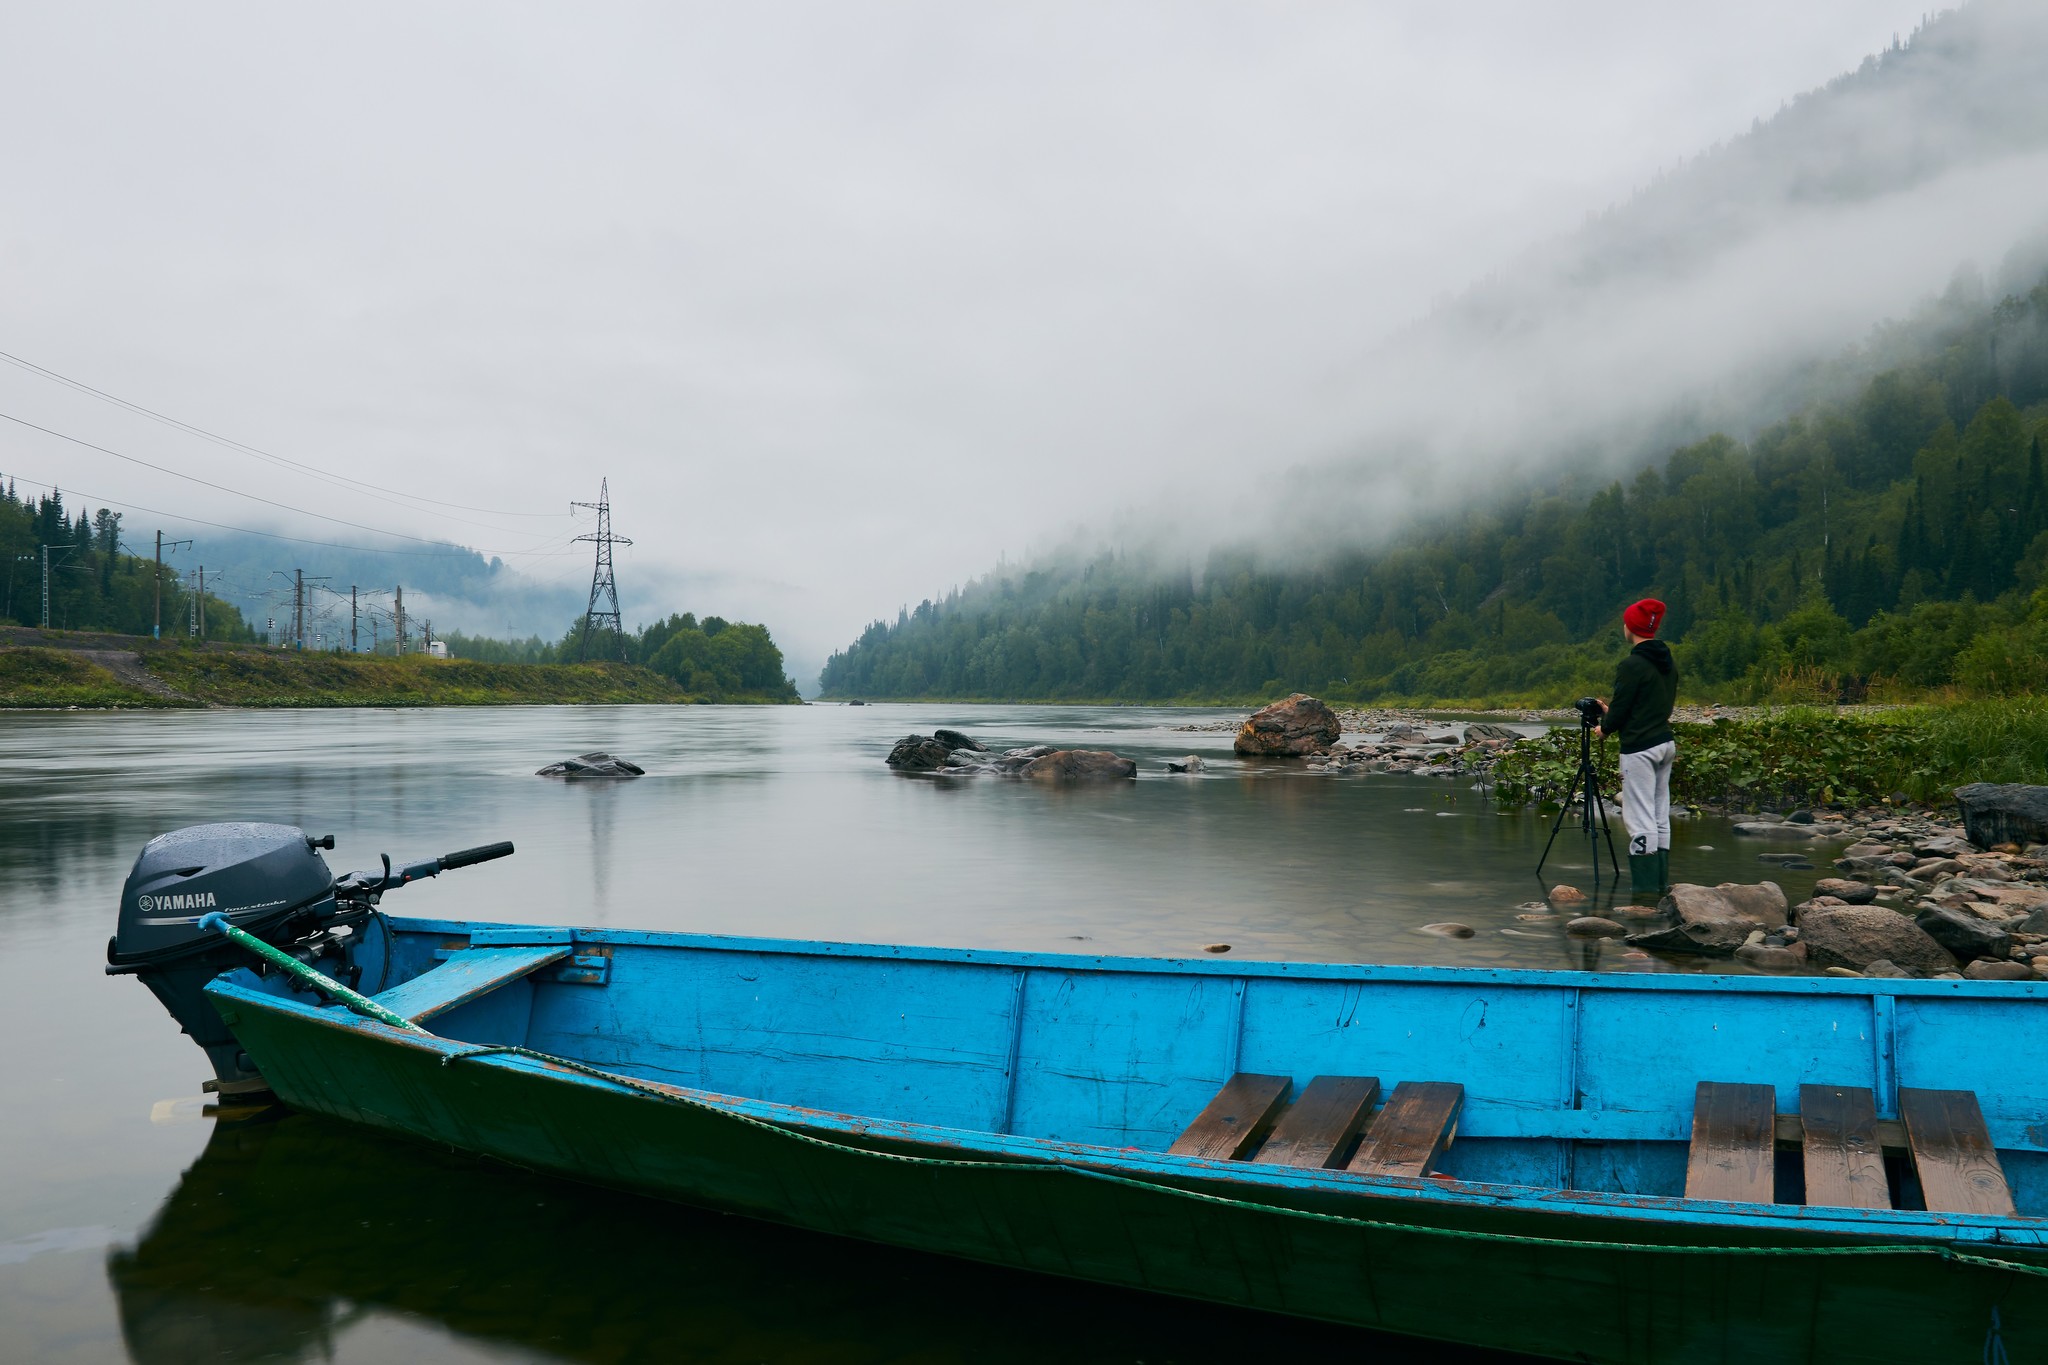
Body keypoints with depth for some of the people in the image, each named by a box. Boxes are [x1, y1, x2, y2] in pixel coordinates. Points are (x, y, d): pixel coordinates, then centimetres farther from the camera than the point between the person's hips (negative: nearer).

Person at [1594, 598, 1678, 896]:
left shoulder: (1632, 664, -15)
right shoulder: (1669, 662, 11)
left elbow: (1620, 707, -13)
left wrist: (1605, 728, 9)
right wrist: (1614, 714, 24)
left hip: (1639, 748, -9)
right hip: (1666, 743, 9)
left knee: (1640, 818, -6)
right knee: (1660, 816, 13)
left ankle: (1645, 885, -5)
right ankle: (1661, 881, 18)